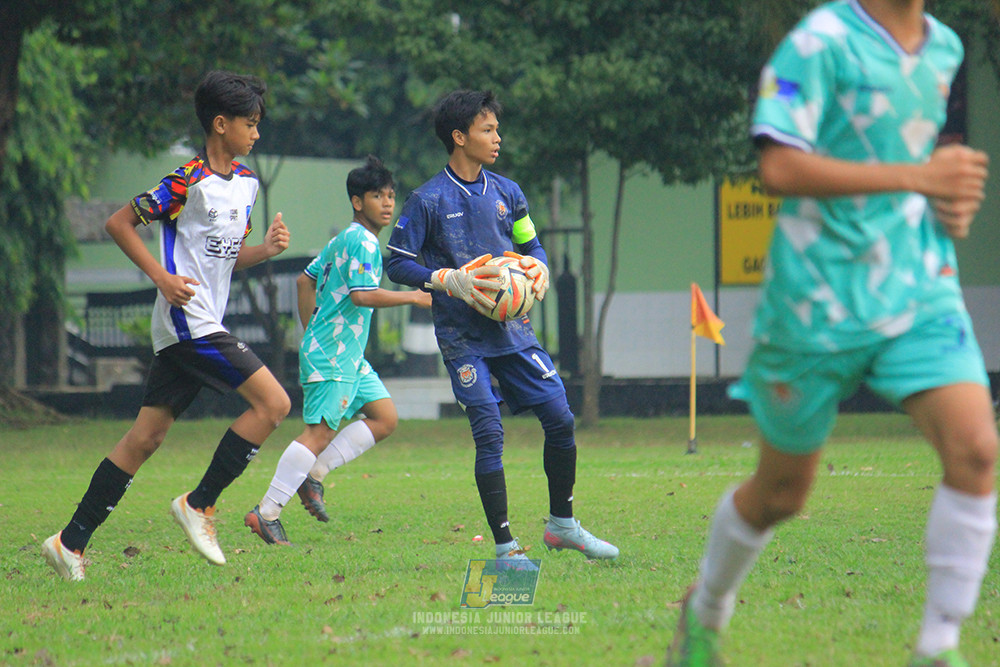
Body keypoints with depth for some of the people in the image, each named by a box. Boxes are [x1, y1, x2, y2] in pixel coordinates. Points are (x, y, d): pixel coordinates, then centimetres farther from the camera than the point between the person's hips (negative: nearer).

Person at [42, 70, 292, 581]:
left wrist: (265, 249, 4)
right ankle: (199, 505, -7)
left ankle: (72, 541, 9)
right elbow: (119, 223, -8)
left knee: (147, 435, 7)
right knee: (273, 402, -14)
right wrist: (163, 277, -15)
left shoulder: (246, 183, 15)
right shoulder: (188, 182, -11)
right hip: (187, 322, -9)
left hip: (204, 325, 9)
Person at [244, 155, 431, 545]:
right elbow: (362, 295, -25)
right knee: (321, 431, -12)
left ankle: (313, 474, 6)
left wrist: (311, 332, 26)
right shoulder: (364, 242, -13)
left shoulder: (343, 240, 17)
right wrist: (413, 297, -18)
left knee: (385, 417, 7)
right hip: (333, 356, -10)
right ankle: (267, 512, -12)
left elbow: (306, 281, 24)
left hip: (350, 356, 10)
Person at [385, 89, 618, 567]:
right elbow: (397, 263, -4)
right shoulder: (429, 200, -6)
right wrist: (448, 281, -17)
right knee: (489, 434, -11)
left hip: (512, 329, 5)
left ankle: (561, 524, 20)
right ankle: (505, 546, -3)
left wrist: (538, 267, -2)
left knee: (560, 418, 1)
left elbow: (531, 245, 21)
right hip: (463, 338, -5)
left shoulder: (507, 194, 9)